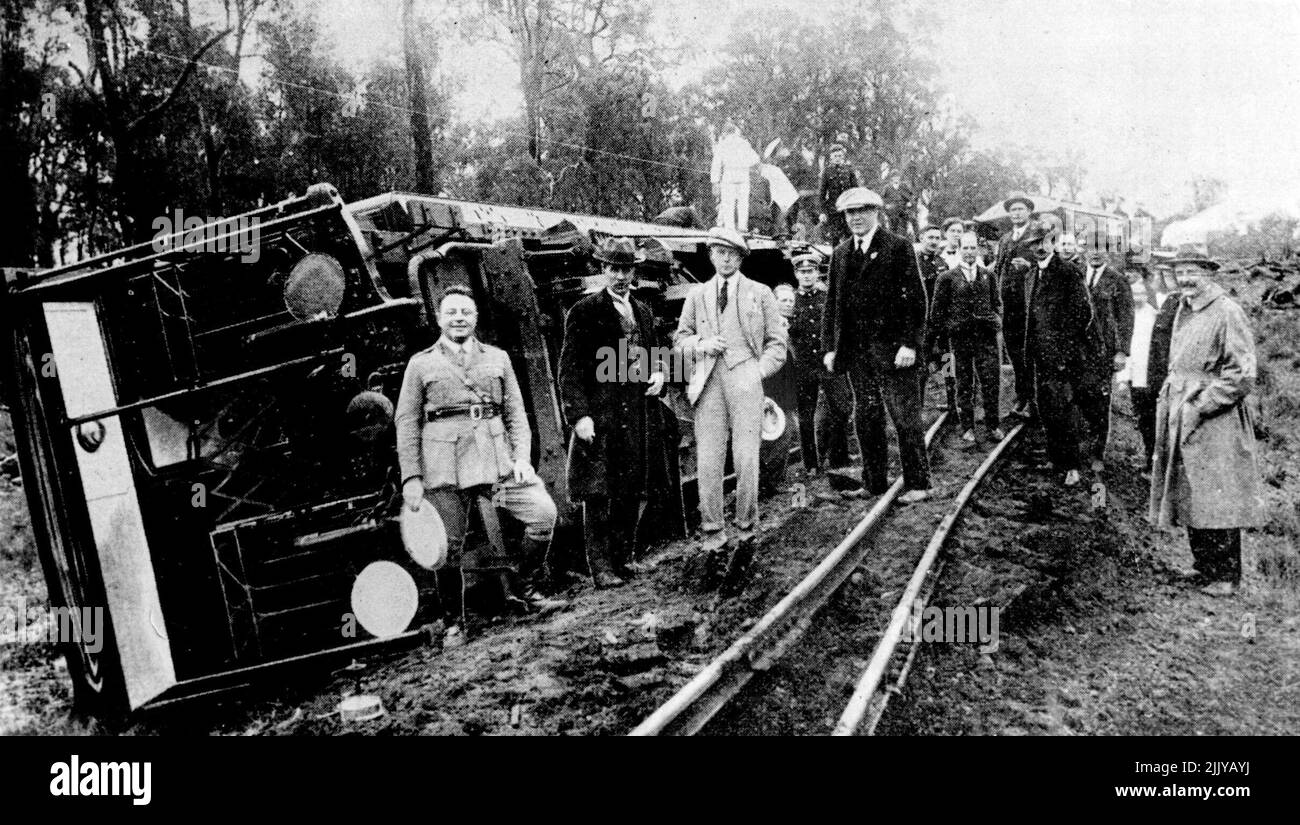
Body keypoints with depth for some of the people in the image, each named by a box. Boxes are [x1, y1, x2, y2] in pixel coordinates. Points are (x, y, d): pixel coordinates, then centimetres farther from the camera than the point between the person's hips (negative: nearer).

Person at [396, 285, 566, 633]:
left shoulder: (498, 358, 16)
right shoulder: (421, 364, 9)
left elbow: (516, 412, 13)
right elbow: (406, 422, 6)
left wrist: (521, 457, -2)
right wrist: (411, 477, -2)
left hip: (496, 458, 2)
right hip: (444, 466, -2)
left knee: (544, 512, -13)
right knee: (448, 546, 0)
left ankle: (523, 589, 5)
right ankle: (453, 622, 18)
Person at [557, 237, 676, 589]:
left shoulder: (644, 312, 15)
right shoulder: (583, 313, -4)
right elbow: (570, 369, -7)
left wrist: (658, 373, 3)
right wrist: (579, 415, -16)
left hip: (639, 414, 6)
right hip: (600, 415, -6)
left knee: (636, 490, 11)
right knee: (598, 493, -5)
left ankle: (624, 556, 25)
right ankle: (601, 567, 2)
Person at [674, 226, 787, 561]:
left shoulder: (760, 293, 14)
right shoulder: (697, 295, 18)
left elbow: (777, 340, 13)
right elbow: (680, 336, 20)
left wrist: (760, 371, -1)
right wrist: (700, 344, 0)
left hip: (744, 378, -1)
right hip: (708, 381, 1)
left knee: (747, 459, -7)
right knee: (707, 461, -4)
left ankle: (746, 527, 7)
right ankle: (712, 532, 4)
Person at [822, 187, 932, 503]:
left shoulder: (898, 246, -2)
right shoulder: (840, 254, 14)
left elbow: (916, 297, -7)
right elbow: (832, 303, 15)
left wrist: (910, 343, -14)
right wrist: (830, 347, 8)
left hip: (892, 349, -5)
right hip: (855, 351, 5)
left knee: (905, 418, -1)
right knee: (865, 418, 9)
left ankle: (917, 485, 8)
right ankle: (873, 484, 18)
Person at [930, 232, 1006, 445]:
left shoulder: (988, 275, 10)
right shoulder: (948, 277, 1)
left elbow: (997, 302, 18)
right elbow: (937, 308, 4)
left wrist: (997, 320, 4)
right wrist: (943, 334, 1)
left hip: (986, 335, 2)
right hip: (959, 337, -2)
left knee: (991, 382, -1)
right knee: (964, 385, 5)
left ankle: (992, 425, 11)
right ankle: (967, 428, 14)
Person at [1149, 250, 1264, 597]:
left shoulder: (1227, 313, -12)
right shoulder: (1183, 311, 13)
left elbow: (1242, 375, -16)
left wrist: (1200, 406, -17)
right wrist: (1170, 400, 13)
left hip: (1216, 423, -8)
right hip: (1180, 420, 8)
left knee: (1218, 502, -3)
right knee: (1190, 499, 12)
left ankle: (1227, 576, 7)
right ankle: (1204, 567, 24)